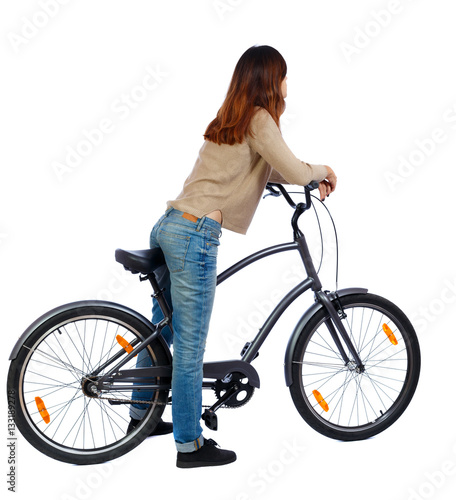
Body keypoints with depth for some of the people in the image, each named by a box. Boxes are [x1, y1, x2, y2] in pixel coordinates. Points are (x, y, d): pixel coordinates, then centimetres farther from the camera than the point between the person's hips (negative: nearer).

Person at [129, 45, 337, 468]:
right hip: (195, 238, -10)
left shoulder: (229, 120, 19)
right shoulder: (259, 119, -8)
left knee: (161, 330, 22)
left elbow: (264, 169, 26)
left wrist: (310, 178, 16)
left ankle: (142, 414, 39)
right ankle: (190, 445, 13)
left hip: (167, 227, 10)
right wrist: (324, 171, 6)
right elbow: (295, 171, -15)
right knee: (189, 346, 1)